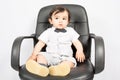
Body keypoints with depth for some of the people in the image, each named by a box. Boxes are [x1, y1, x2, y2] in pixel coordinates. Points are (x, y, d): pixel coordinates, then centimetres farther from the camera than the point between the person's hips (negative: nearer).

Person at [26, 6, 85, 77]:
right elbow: (40, 44, 8)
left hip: (65, 57, -1)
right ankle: (42, 68, -54)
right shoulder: (48, 32, 12)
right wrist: (34, 55, -5)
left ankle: (61, 69, -61)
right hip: (50, 56, 1)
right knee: (41, 55, -25)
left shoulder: (71, 31, 14)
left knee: (71, 61, -31)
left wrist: (80, 51, -11)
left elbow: (77, 43, 11)